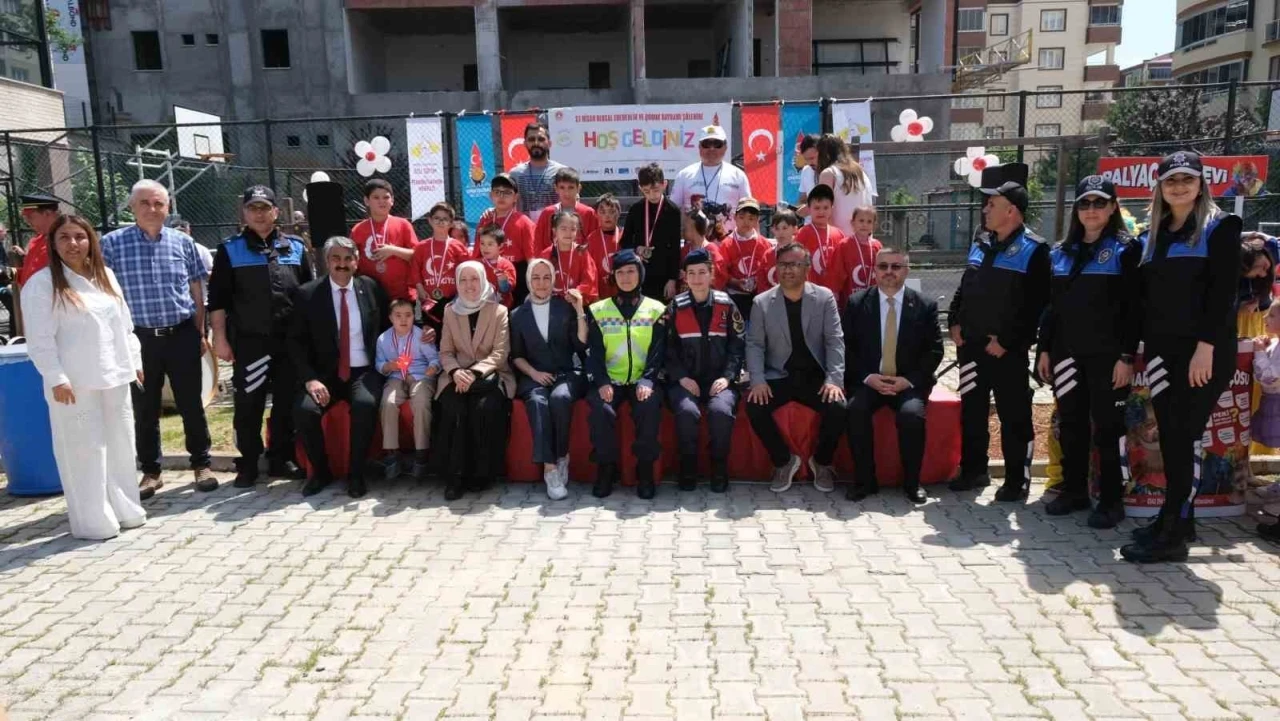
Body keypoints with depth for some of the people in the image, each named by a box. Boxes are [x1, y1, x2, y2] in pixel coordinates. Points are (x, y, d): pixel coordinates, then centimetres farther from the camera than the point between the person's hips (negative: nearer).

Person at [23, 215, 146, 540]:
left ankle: (125, 510, 26)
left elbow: (124, 323, 16)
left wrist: (134, 361, 13)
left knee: (120, 446, 13)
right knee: (85, 451, -2)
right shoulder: (42, 283, -8)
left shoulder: (105, 275, 12)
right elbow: (40, 339, -11)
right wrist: (56, 378, -16)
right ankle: (93, 522, 8)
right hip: (74, 384, -6)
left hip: (114, 377, 6)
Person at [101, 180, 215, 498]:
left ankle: (201, 464, 19)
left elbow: (197, 292, 8)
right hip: (139, 338, 0)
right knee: (144, 409, 9)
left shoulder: (183, 242, 3)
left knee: (191, 404, 7)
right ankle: (151, 471, 22)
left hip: (182, 335, 1)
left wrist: (200, 333, 6)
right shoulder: (112, 244, -2)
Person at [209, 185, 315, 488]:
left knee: (287, 402, 8)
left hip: (290, 341, 2)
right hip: (249, 342, -2)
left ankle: (281, 458, 21)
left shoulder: (295, 247, 9)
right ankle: (248, 463, 14)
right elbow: (217, 298, 1)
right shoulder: (230, 250, 3)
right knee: (248, 404, 3)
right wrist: (220, 337, -5)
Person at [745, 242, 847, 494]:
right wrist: (757, 380, -16)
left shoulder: (825, 297, 2)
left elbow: (835, 340, -2)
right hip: (778, 377, 0)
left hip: (815, 377, 0)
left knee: (837, 408, -27)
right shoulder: (761, 302, 2)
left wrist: (834, 379, -15)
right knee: (754, 407, -27)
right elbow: (754, 345, 0)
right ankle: (784, 460, -1)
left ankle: (821, 461, 3)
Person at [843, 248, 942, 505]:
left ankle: (912, 483, -9)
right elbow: (847, 348, 1)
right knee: (856, 409, -30)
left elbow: (934, 350, 1)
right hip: (867, 381, 0)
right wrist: (867, 377, -13)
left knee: (912, 413, -30)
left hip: (909, 383, 0)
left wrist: (909, 380, -12)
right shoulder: (856, 303, 4)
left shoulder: (925, 306, 4)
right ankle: (864, 480, -15)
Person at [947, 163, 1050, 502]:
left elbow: (1037, 304, -15)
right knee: (971, 410, 14)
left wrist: (1008, 340, -16)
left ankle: (1017, 480, 13)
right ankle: (974, 470, 27)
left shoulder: (1033, 249, -10)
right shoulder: (980, 244, 12)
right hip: (971, 346, 7)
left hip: (1007, 350, -7)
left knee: (1014, 415, 3)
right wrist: (955, 322, 7)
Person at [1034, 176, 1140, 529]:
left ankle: (1111, 500, 9)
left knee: (1107, 428, 0)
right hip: (1067, 354, 5)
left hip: (1107, 355, -5)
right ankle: (1074, 490, 20)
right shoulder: (1060, 253, 13)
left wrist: (1126, 356, -13)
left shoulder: (1126, 250, -1)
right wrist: (1044, 349, 9)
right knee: (1070, 426, 10)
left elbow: (1134, 308, -7)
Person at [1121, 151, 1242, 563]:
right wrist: (1138, 349, 9)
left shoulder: (1219, 227, -1)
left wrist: (1206, 347, -18)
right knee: (1170, 437, 8)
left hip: (1202, 350, -6)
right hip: (1161, 349, 6)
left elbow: (1222, 292, -10)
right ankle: (1177, 519, 18)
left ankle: (1173, 534, -4)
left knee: (1184, 436, -7)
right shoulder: (1152, 236, 16)